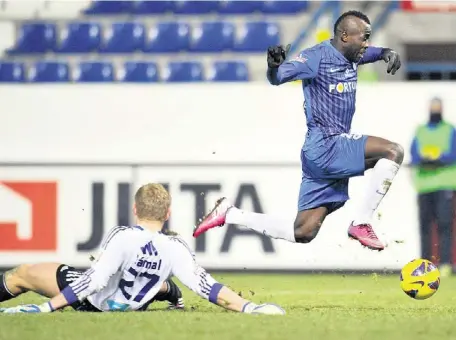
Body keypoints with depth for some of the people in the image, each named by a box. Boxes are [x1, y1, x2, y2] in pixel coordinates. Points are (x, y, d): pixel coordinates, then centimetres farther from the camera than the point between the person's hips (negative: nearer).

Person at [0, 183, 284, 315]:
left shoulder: (122, 238, -32)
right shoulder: (176, 249, -20)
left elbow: (93, 280, -34)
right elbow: (206, 286, -25)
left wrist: (46, 306, -29)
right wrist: (248, 307, -20)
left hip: (92, 301, -4)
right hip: (135, 303, 4)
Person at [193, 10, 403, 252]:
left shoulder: (350, 56, 11)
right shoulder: (317, 57, -12)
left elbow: (371, 52, 32)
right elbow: (277, 78, -22)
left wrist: (387, 53, 8)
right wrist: (274, 65, -46)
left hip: (336, 152, 9)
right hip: (324, 148, -9)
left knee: (302, 234, 6)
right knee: (393, 152, -23)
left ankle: (229, 214, 17)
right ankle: (361, 224, -15)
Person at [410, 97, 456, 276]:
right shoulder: (420, 132, 16)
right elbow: (413, 154, 4)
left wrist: (437, 159, -20)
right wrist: (423, 160, -18)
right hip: (424, 185, 3)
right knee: (424, 225, 0)